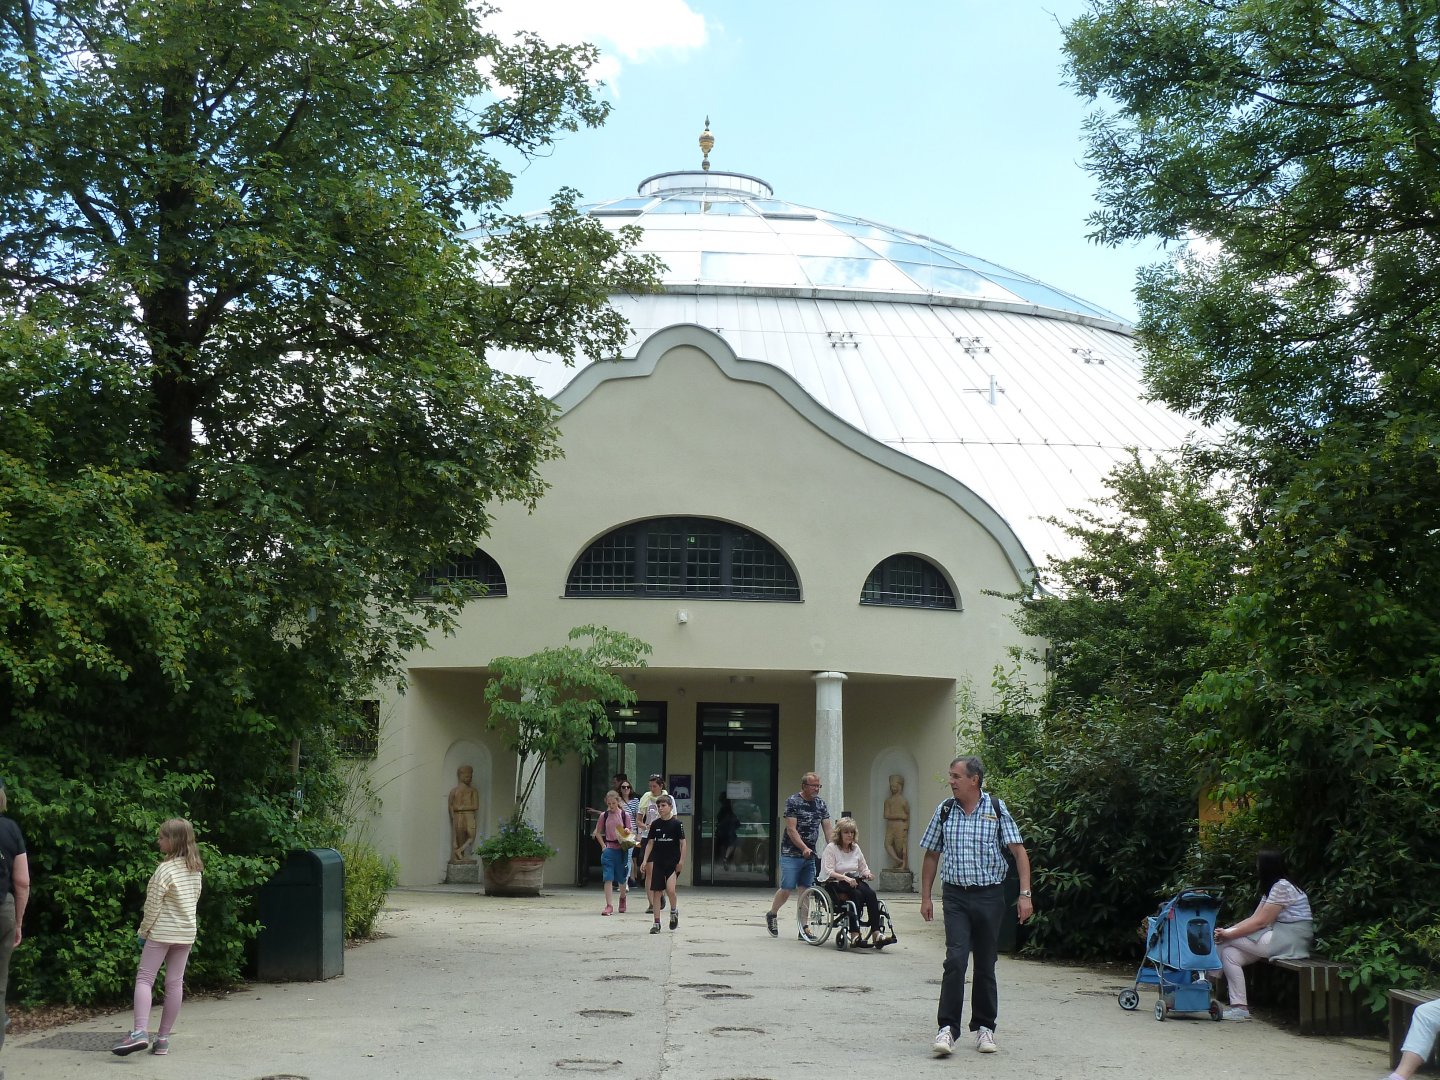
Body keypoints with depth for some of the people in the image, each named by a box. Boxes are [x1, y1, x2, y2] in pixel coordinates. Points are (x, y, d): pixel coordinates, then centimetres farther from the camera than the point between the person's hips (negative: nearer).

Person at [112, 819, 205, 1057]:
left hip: (162, 932, -7)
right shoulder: (195, 869, 6)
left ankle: (140, 1031, -19)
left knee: (144, 977, -4)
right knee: (175, 983, 7)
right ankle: (163, 1038, 11)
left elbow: (152, 906, -14)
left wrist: (143, 931, -2)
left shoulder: (165, 869, -16)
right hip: (186, 933, 7)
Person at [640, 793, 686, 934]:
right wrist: (645, 860, 4)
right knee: (656, 892, 2)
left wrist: (681, 860, -10)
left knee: (670, 889, -19)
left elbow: (683, 842, -4)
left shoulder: (676, 823, -5)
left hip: (673, 862, -4)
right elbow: (650, 843, 10)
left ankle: (674, 911, 11)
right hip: (658, 862, 4)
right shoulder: (655, 824, 5)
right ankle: (656, 923, 9)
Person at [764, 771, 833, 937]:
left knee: (805, 891, 4)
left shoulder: (821, 804, 8)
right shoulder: (793, 801, -9)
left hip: (810, 855, 5)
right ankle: (772, 914, 19)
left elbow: (827, 829, 5)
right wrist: (804, 848, -24)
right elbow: (791, 829, -14)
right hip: (791, 853, -5)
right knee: (787, 889, -6)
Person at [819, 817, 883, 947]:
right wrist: (845, 878, -26)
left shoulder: (855, 848, 17)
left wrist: (867, 873, -1)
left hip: (855, 882, 5)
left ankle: (876, 932, -33)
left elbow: (863, 868, 23)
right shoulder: (831, 848, -2)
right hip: (836, 884, -5)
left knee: (871, 894, -26)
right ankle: (855, 935, -38)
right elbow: (829, 872, -12)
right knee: (857, 894, -35)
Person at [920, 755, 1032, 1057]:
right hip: (955, 896, 0)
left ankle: (984, 1027, 21)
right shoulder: (944, 811, 3)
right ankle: (947, 1028, -12)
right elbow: (932, 856, 11)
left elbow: (1019, 852, -3)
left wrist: (1025, 894, -11)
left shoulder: (997, 809, -2)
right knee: (955, 959, -13)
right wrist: (925, 897, 8)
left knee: (985, 964, 8)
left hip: (989, 895, 0)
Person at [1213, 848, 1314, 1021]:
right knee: (1230, 953, -4)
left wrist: (1229, 934, -14)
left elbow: (1260, 922, -17)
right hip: (1279, 938, 10)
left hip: (1288, 941, -10)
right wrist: (1227, 931, -2)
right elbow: (1254, 918, 11)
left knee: (1228, 942, -13)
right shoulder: (1272, 887, 19)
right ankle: (1240, 1007, -6)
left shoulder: (1282, 887, -13)